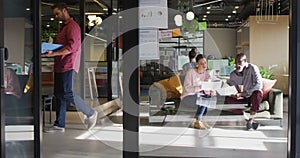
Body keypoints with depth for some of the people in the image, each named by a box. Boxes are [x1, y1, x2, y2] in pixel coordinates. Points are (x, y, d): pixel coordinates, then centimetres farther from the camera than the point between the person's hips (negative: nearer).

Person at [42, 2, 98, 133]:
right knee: (59, 95, 9)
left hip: (68, 65, -10)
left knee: (67, 94, -11)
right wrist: (50, 50, 11)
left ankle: (91, 114, 4)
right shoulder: (64, 27, 23)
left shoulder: (72, 26, -10)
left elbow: (72, 47, -21)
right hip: (60, 66, 10)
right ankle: (59, 125, 14)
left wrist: (53, 54, -23)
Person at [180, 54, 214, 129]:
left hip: (199, 96, 6)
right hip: (187, 97, -6)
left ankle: (199, 120, -16)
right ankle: (198, 121, -19)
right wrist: (201, 87, -33)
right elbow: (187, 88, -21)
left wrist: (211, 91, -26)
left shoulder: (206, 74, 5)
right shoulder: (190, 72, -12)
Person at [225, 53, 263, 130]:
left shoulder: (253, 68, -15)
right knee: (228, 100, -22)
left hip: (253, 96, -4)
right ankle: (247, 119, -21)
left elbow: (259, 84, -24)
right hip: (243, 98, 4)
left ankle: (250, 120, -28)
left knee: (258, 93, -38)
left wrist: (244, 93, -29)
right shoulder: (233, 74, -2)